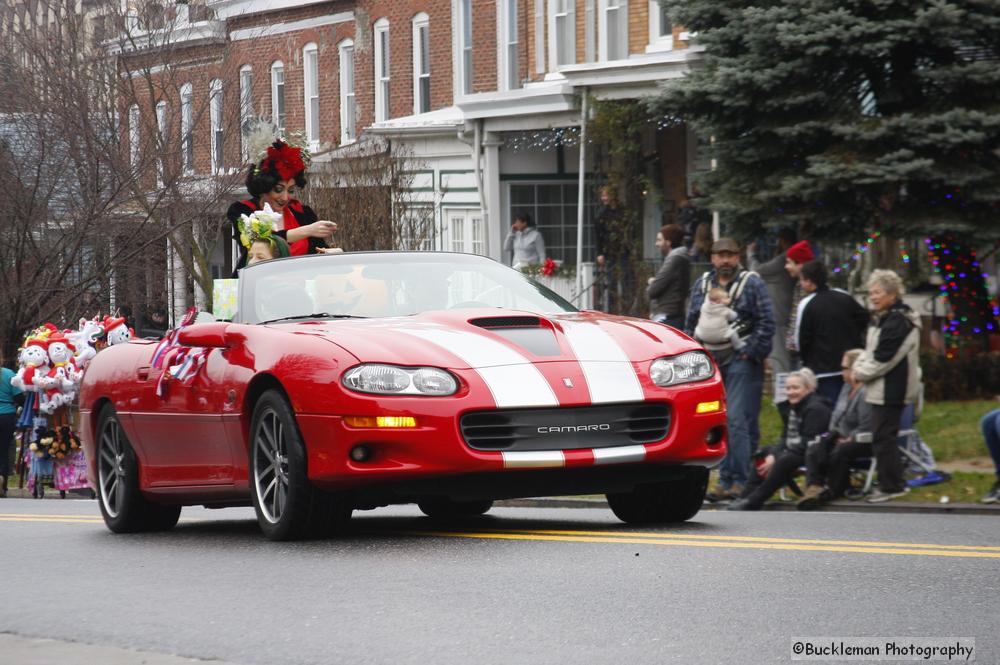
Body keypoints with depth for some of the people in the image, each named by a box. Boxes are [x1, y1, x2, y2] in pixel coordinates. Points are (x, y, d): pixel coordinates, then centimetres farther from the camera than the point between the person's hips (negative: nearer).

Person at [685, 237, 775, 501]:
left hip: (741, 361, -5)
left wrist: (751, 352, -9)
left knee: (738, 420, -13)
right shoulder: (702, 285, 15)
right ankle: (726, 479, 10)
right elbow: (691, 324, 21)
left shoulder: (752, 284, 1)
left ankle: (741, 480, -13)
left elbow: (766, 323, -3)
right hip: (710, 362, 5)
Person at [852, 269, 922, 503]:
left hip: (891, 390, -10)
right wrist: (859, 367, 1)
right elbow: (870, 351, 19)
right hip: (883, 389, 10)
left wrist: (861, 373, -9)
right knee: (886, 437, 14)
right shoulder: (882, 318, 15)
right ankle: (894, 483, 21)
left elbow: (883, 359, -21)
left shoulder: (898, 322, -18)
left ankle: (890, 486, -2)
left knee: (883, 437, -7)